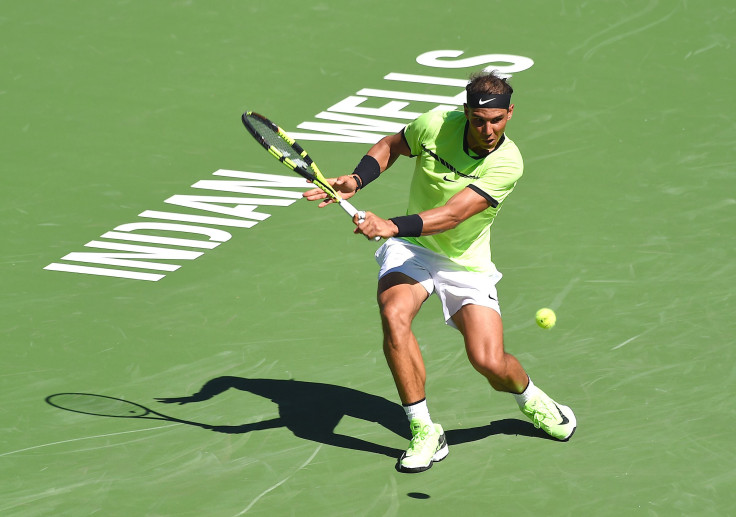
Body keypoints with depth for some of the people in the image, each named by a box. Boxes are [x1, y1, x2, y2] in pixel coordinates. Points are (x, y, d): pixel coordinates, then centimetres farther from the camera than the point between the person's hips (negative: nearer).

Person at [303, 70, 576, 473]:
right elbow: (391, 145, 10)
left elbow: (452, 214, -32)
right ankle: (424, 432, -19)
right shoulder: (436, 125, -13)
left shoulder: (507, 163, -22)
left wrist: (393, 225, -46)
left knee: (490, 363, -14)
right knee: (394, 315, -31)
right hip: (411, 248, 2)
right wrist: (356, 180, -9)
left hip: (467, 264, -2)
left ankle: (530, 399, 25)